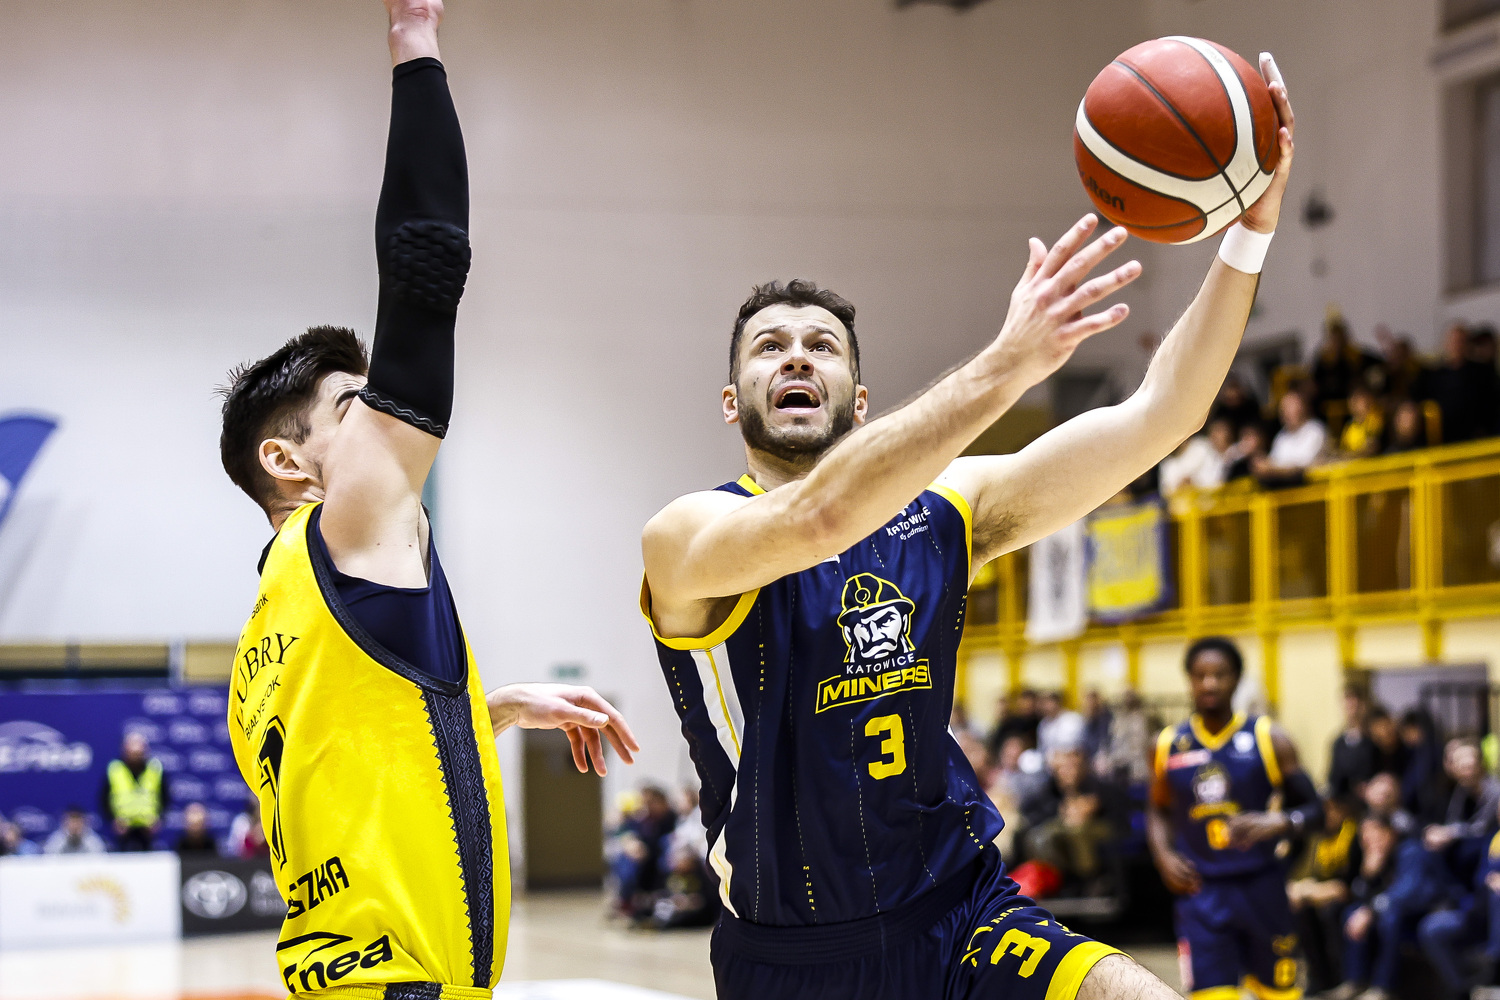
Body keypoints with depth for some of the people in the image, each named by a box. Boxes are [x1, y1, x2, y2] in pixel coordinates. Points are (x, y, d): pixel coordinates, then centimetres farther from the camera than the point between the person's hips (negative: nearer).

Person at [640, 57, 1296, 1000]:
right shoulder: (685, 538, -10)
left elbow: (1152, 420, -5)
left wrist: (1248, 231, -18)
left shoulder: (942, 510, 3)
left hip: (959, 921, 2)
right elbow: (816, 518, -33)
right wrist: (1008, 364, -41)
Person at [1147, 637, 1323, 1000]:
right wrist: (1163, 855, -1)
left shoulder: (1268, 738, -3)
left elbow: (1312, 810, -2)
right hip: (1200, 891, 0)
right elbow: (1159, 810, 19)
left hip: (1260, 886, 0)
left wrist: (1276, 823, -23)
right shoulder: (1169, 744, 4)